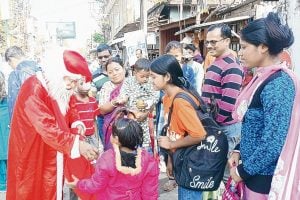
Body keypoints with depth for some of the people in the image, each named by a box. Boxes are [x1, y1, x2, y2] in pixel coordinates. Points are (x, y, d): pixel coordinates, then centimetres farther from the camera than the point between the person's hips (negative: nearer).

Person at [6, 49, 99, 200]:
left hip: (52, 155, 8)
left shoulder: (59, 87, 3)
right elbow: (47, 127, -31)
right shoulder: (33, 90, -25)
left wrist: (76, 123, -5)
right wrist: (77, 144, -34)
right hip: (33, 155, -8)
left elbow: (68, 109, 17)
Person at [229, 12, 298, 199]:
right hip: (256, 171, 8)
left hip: (266, 176, -8)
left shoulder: (278, 84, -22)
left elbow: (274, 142, -25)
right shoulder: (264, 78, 5)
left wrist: (243, 170, -15)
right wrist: (239, 150, 6)